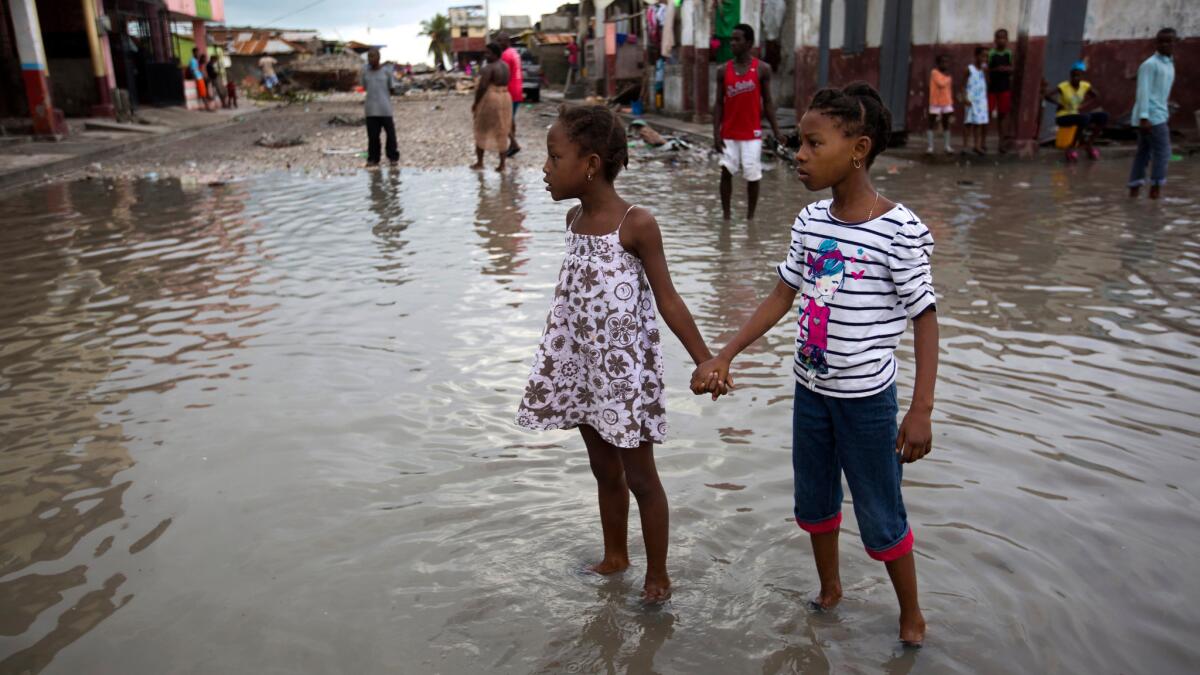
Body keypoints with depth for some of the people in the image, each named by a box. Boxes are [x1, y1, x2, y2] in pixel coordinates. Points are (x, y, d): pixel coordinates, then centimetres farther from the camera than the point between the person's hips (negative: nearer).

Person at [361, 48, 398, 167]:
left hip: (385, 109, -2)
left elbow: (391, 88, 6)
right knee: (372, 135, 1)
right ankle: (373, 159, 9)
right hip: (371, 109, 2)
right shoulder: (365, 70, 5)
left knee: (390, 133, 3)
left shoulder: (386, 70, -1)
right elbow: (365, 87, 13)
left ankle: (393, 157, 18)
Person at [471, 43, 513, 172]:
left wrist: (475, 103, -12)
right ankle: (502, 164, 10)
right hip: (505, 98, 7)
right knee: (501, 132, 10)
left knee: (482, 131, 6)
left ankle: (479, 162, 12)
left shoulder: (489, 68, -16)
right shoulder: (505, 66, 10)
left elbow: (482, 87, -20)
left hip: (489, 99, -7)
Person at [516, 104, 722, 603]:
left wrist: (705, 361, -15)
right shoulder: (575, 220, 3)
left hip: (624, 368, -6)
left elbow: (667, 300, -14)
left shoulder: (636, 225, -18)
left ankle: (657, 575, 25)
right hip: (582, 366, 7)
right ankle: (615, 556, 40)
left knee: (640, 476, 7)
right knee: (604, 469, 21)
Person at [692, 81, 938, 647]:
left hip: (867, 398, -6)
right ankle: (829, 589, 45)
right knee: (813, 501, 21)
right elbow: (782, 297, 5)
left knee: (881, 517, 9)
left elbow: (925, 321, -13)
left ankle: (911, 616, 34)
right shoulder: (810, 222, -3)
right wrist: (722, 357, 1)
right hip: (809, 388, 6)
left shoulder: (901, 231, -20)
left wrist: (921, 410, -16)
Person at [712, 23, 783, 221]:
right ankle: (726, 215, 10)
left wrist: (776, 131, -3)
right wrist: (716, 133, -5)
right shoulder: (723, 70, 3)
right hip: (729, 133, 2)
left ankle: (750, 217, 13)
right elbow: (719, 103, 3)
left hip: (752, 133, -1)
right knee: (726, 171, -2)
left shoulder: (762, 69, -1)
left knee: (753, 176, 0)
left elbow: (767, 102, 3)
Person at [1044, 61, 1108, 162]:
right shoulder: (1063, 87, -13)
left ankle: (1087, 142, 2)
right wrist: (1061, 105, -25)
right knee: (1085, 118, -35)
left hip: (1079, 115, 6)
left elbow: (1097, 98, 12)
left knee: (1104, 116, -12)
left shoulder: (1086, 86, 2)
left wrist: (1084, 107, -2)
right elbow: (1047, 96, -26)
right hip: (1063, 117, -6)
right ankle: (1072, 147, -19)